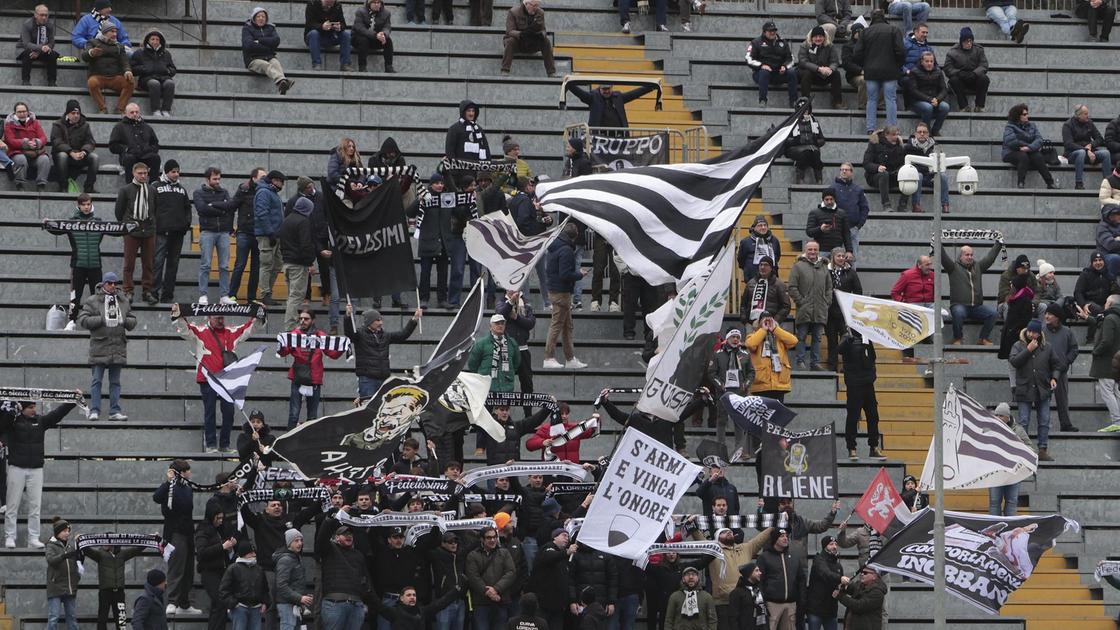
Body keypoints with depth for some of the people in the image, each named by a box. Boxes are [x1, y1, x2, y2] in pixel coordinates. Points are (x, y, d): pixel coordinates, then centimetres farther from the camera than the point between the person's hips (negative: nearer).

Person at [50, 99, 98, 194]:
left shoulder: (84, 125, 9)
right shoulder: (58, 125, -2)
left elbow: (90, 142, 0)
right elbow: (57, 143, -16)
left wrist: (83, 152, -25)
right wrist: (72, 153, -31)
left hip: (81, 157, 3)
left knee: (94, 157, -23)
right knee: (62, 155, -37)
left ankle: (89, 187, -19)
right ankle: (63, 187, -29)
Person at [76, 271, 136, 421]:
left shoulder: (124, 301, 13)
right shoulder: (92, 301, 0)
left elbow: (132, 321, 17)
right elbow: (82, 320, -7)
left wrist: (123, 320, -5)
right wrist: (102, 320, -15)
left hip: (118, 347, 4)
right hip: (99, 346, -4)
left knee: (115, 381, 6)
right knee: (97, 380, -3)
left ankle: (115, 411, 8)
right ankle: (94, 410, -2)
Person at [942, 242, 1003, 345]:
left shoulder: (978, 266, 19)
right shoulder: (954, 266, 6)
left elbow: (990, 257, 24)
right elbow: (944, 256, -6)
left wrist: (999, 244, 25)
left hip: (977, 306, 5)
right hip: (959, 305, -5)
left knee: (992, 313, -17)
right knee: (958, 313, -37)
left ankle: (983, 338, -6)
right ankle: (957, 339, -18)